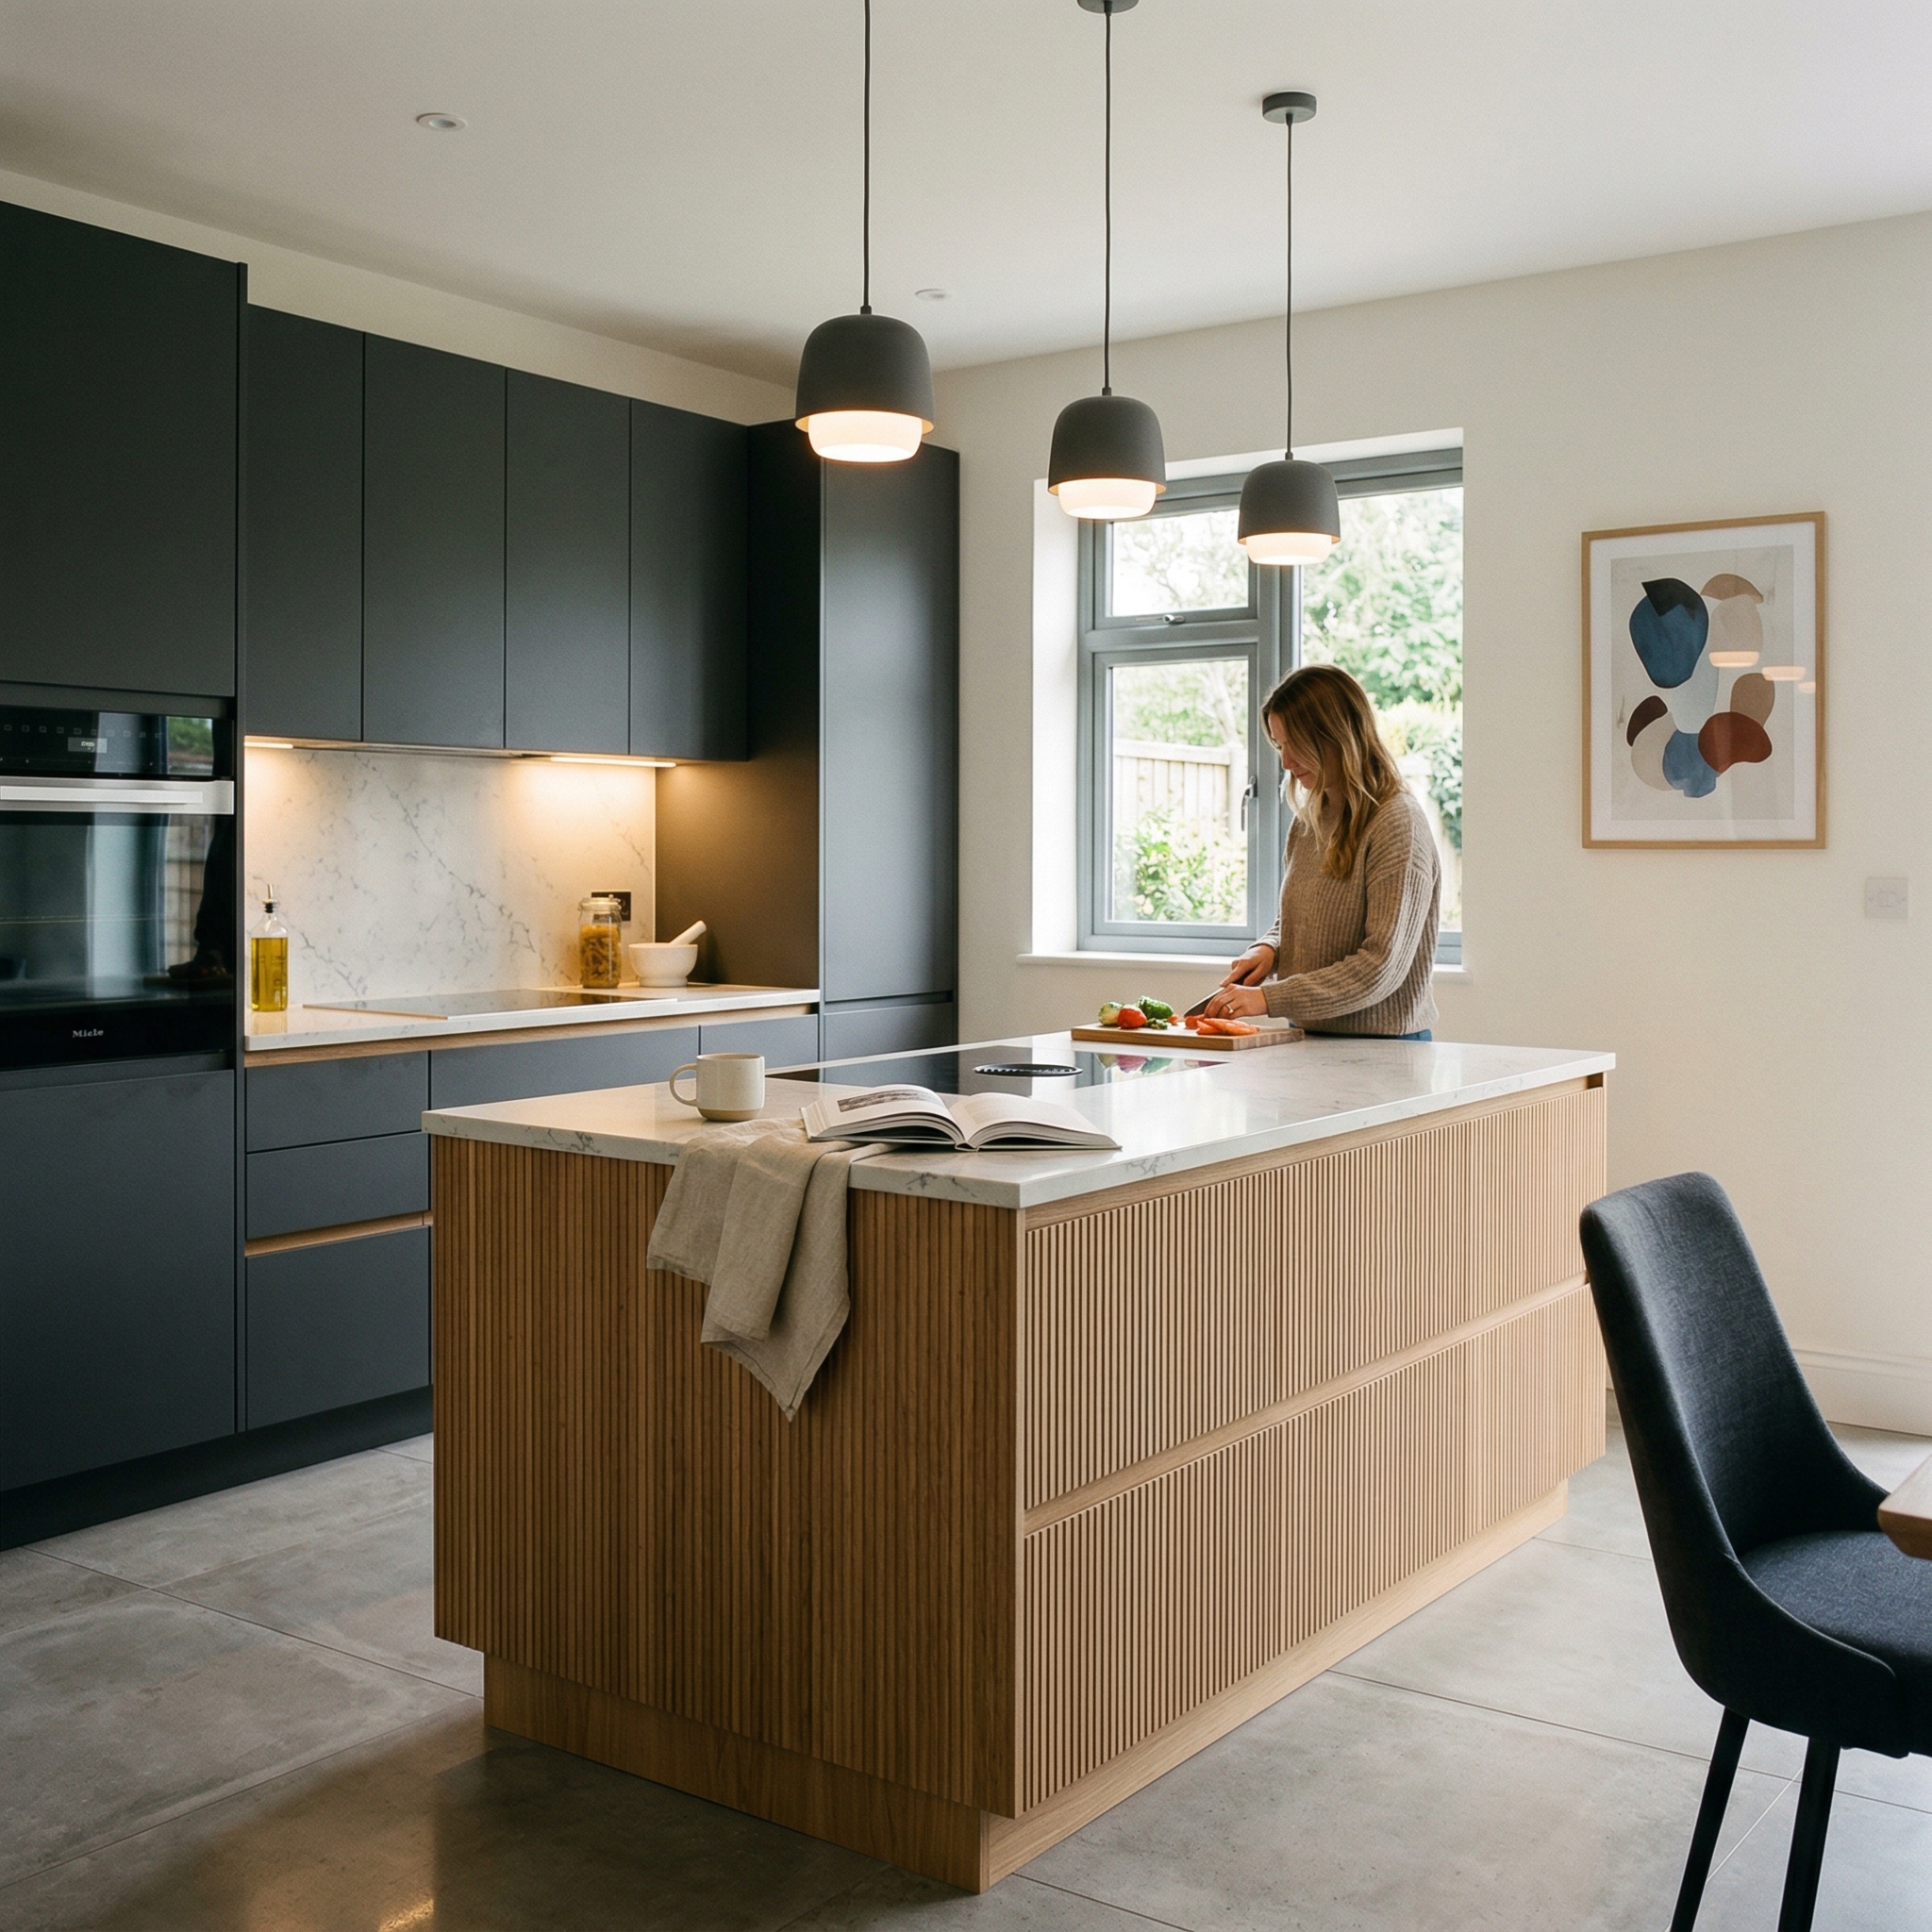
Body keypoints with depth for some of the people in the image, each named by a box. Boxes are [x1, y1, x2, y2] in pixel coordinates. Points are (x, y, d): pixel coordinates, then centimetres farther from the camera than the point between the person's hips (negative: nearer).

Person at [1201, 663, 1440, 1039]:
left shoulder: (1397, 824, -10)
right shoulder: (1308, 819, 14)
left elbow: (1382, 966, -16)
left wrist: (1270, 998, -18)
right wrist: (1267, 950, 4)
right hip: (1309, 1039, 7)